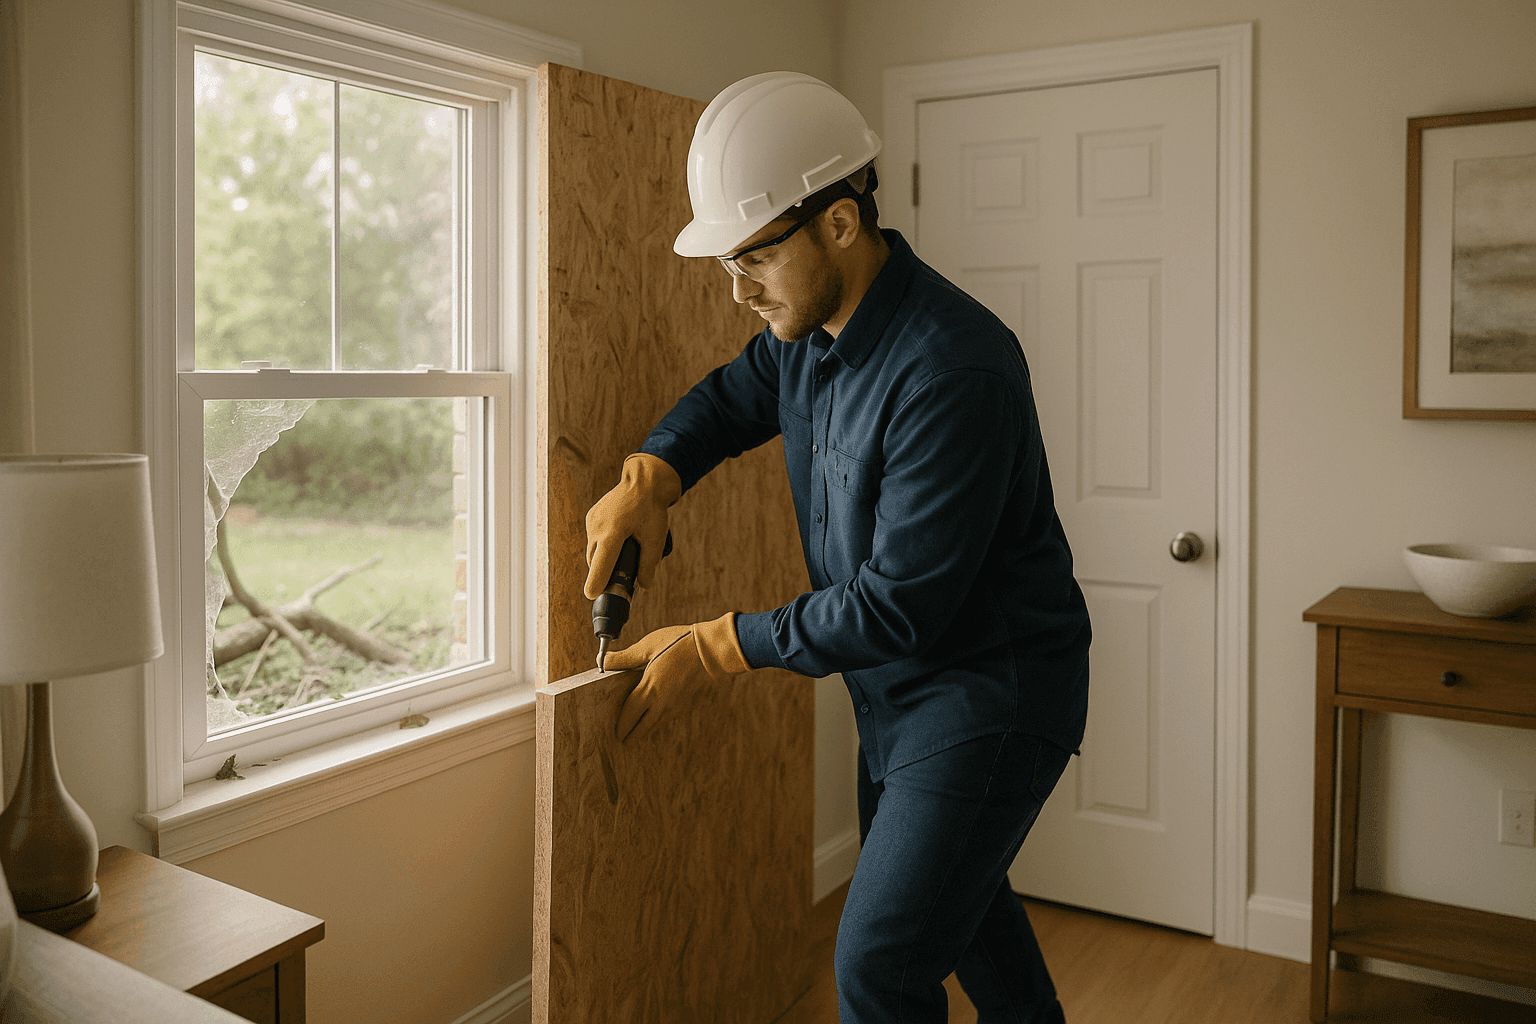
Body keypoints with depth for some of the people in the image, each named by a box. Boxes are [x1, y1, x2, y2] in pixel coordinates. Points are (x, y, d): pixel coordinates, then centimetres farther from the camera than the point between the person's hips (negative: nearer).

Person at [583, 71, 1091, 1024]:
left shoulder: (953, 370, -31)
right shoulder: (811, 327, -3)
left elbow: (901, 606, -29)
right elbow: (732, 397, 15)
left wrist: (716, 648, -21)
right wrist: (649, 476, -7)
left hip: (989, 694, -9)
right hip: (896, 684, 9)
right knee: (952, 889, 27)